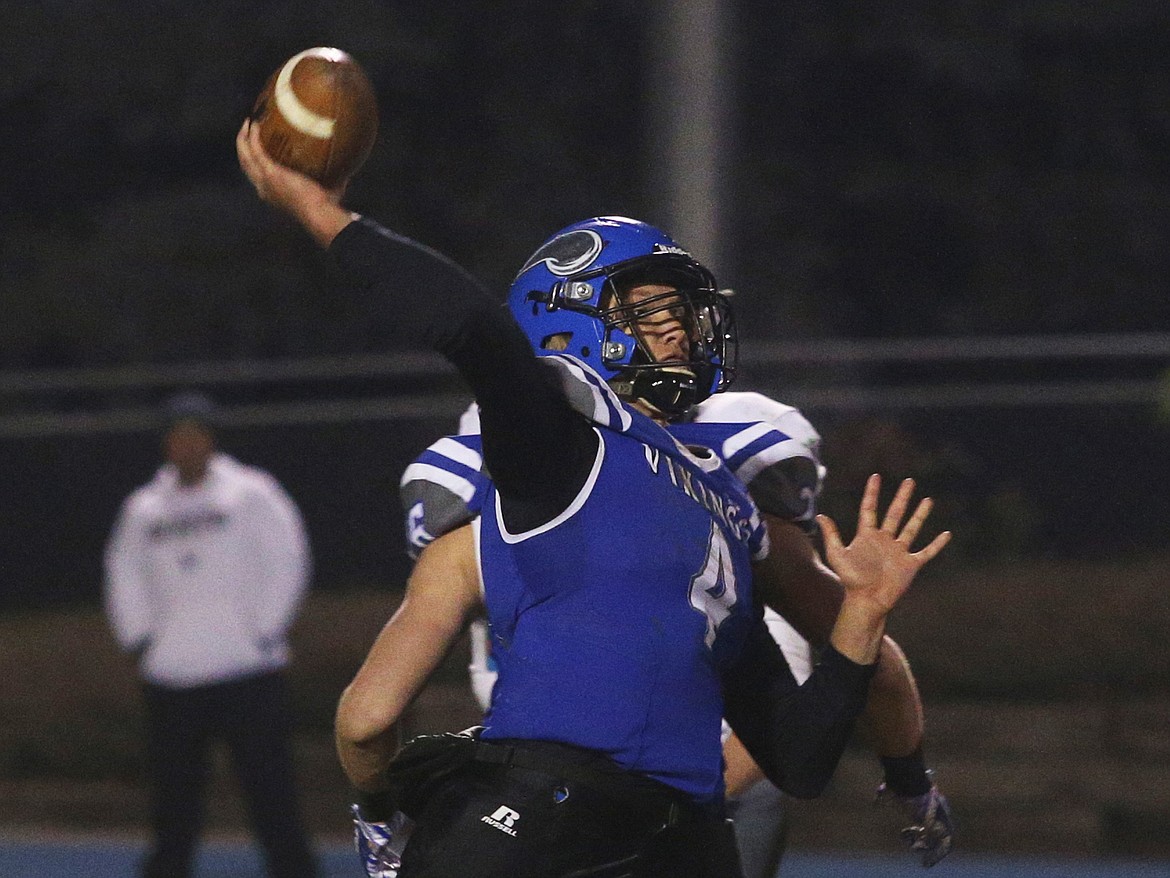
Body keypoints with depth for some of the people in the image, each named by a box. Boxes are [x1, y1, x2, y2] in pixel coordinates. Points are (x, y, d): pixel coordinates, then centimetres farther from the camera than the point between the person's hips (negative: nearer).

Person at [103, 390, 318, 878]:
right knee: (172, 815, 5)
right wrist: (140, 641, 8)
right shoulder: (143, 508, 12)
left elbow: (286, 562, 0)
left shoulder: (250, 493, 2)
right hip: (170, 682, 4)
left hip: (248, 673, -3)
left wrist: (264, 632, -6)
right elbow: (124, 577, 20)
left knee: (272, 800, -7)